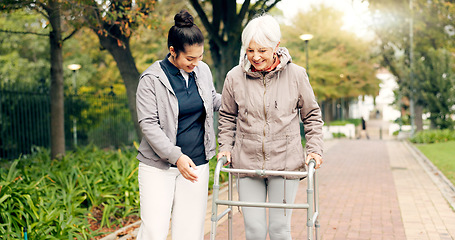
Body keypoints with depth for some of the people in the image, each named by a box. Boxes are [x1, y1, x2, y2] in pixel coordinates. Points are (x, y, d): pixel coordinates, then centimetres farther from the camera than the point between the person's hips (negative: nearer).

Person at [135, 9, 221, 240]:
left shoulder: (203, 71, 5)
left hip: (196, 164, 4)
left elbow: (213, 100, 24)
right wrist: (176, 156, -22)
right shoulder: (152, 79, -9)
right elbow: (148, 124, -13)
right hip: (158, 166, -4)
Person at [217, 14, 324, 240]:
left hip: (285, 163, -1)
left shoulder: (296, 75, -3)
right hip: (247, 163, 1)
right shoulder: (235, 77, -2)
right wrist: (225, 147, 5)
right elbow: (227, 116, 14)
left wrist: (315, 149, 1)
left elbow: (312, 115, 9)